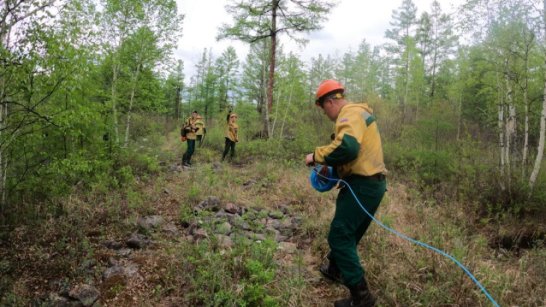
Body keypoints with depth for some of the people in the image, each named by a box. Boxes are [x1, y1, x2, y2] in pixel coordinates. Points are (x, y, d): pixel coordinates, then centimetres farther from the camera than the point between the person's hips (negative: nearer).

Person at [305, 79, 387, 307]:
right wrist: (331, 165, 13)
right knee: (347, 232, 24)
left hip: (363, 185, -11)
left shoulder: (350, 113, -15)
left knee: (339, 236, -4)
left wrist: (317, 156, -19)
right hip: (369, 183, 11)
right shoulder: (357, 113, 19)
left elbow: (347, 147, -32)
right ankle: (335, 269, 43)